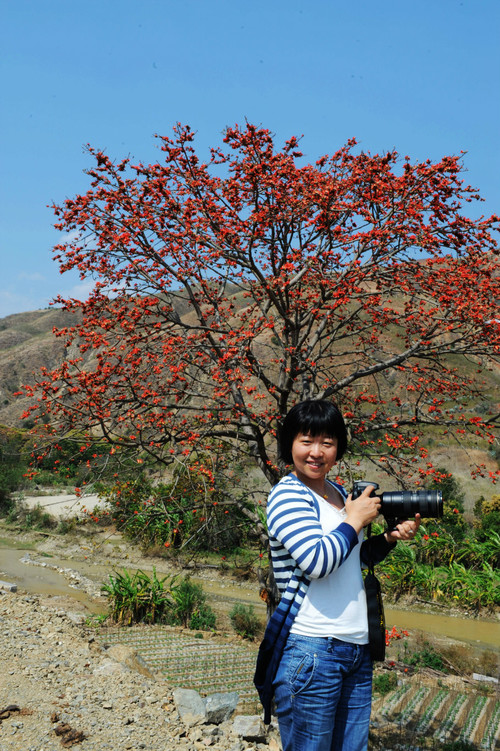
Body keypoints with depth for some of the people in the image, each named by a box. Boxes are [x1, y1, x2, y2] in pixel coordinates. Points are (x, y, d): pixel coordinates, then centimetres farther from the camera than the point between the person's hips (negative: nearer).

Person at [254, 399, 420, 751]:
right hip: (311, 651, -7)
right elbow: (317, 561, -23)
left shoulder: (339, 492, 12)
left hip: (358, 649, 7)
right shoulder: (287, 495, -11)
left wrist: (390, 538, 6)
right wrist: (356, 519, -10)